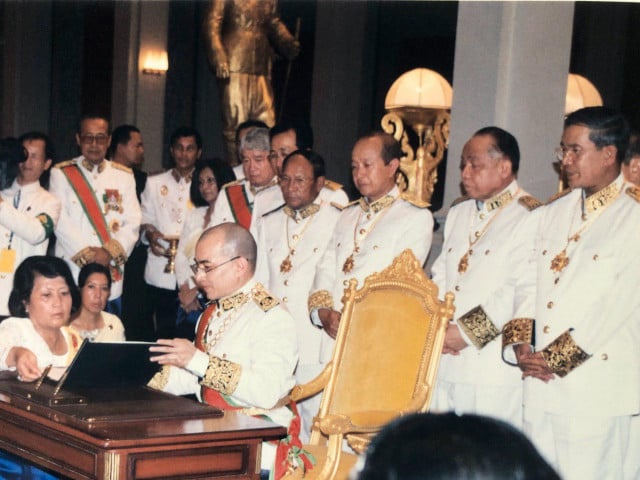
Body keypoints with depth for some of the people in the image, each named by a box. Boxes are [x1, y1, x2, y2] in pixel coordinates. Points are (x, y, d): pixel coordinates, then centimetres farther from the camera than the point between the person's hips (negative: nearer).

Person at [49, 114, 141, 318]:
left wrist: (110, 251, -11)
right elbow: (61, 222, -4)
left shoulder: (124, 175, 12)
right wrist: (86, 254, -13)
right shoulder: (61, 174, 5)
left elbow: (132, 223, 3)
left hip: (112, 274, 2)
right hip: (73, 270, -2)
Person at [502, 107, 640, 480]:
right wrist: (520, 343, -5)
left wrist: (555, 359, -13)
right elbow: (529, 283, 12)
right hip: (540, 381, 6)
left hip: (597, 390, -6)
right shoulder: (555, 212, 15)